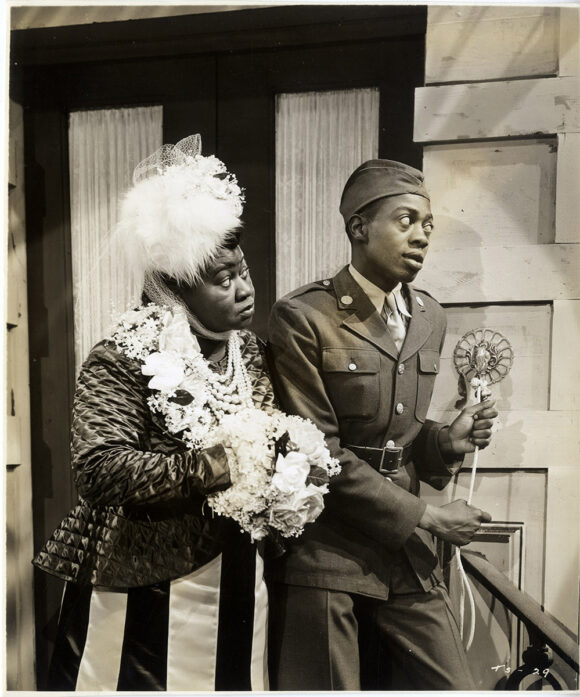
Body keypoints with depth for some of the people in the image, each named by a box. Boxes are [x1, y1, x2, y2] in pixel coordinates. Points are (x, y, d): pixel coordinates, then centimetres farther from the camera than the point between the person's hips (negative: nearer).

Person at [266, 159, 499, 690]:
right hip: (324, 552, -5)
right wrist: (426, 517, -12)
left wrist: (447, 441, -5)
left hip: (407, 554, 6)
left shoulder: (429, 318, 7)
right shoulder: (304, 317, -13)